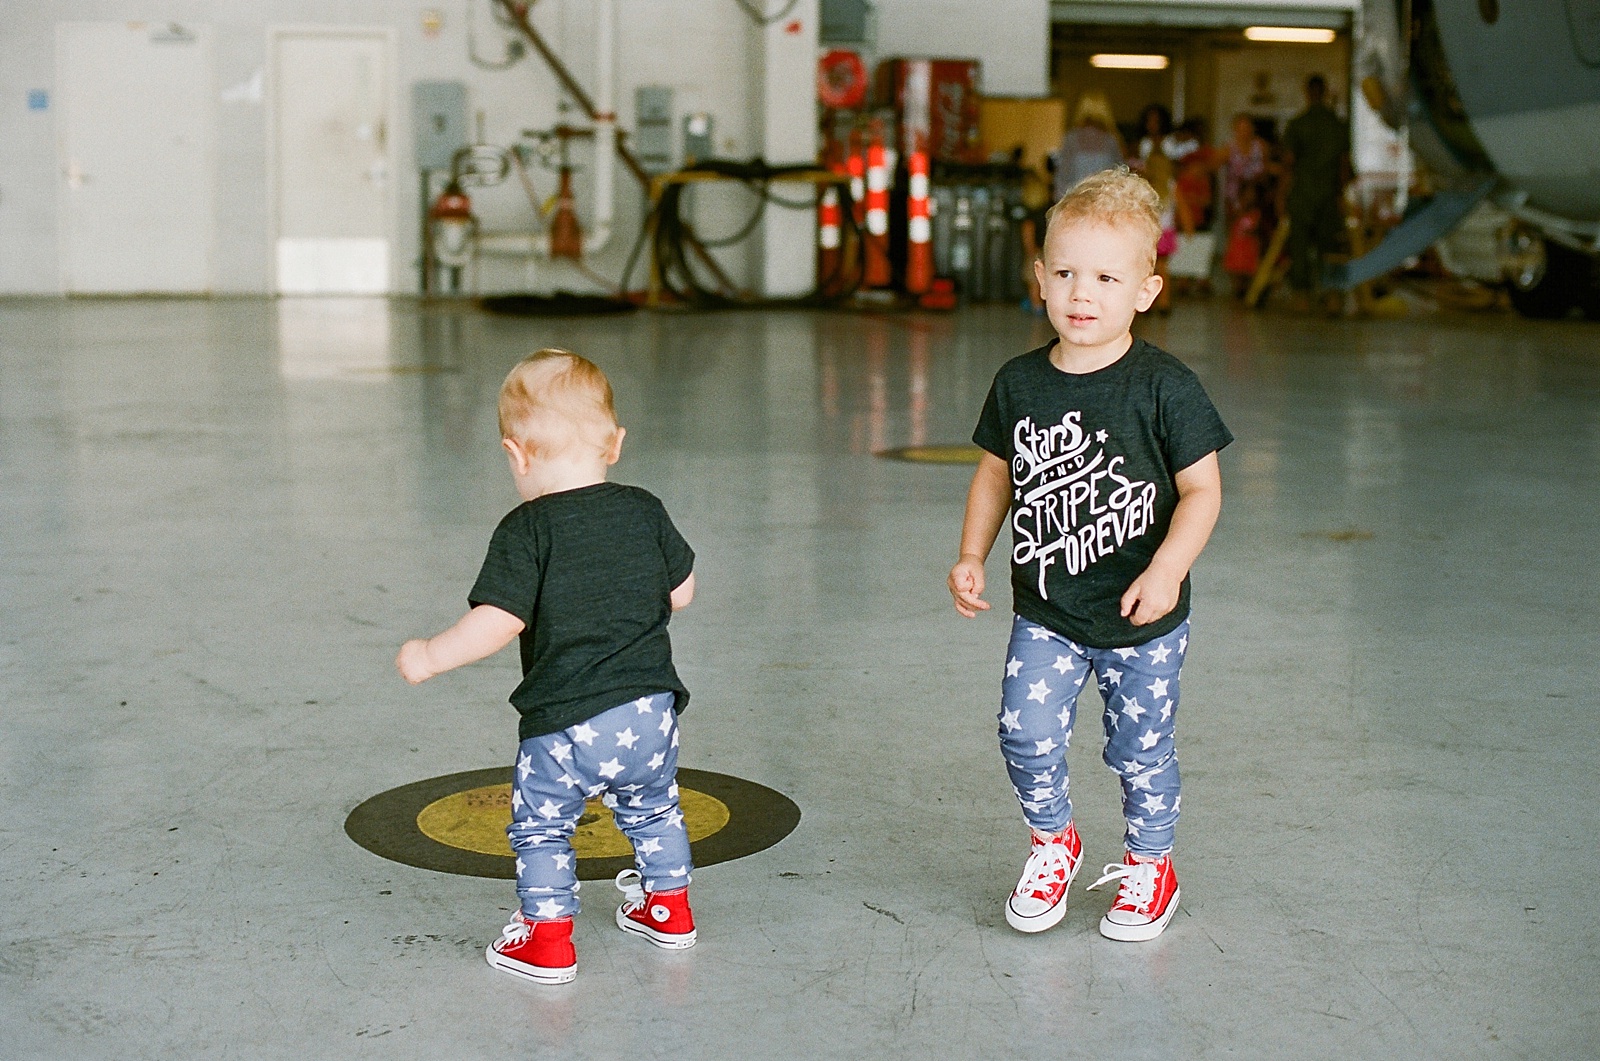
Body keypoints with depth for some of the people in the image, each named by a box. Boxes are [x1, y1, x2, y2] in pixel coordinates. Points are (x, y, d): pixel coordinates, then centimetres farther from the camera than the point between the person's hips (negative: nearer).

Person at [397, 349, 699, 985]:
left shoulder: (527, 531, -13)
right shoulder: (645, 512, 2)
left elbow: (495, 625, -20)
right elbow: (682, 592, 14)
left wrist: (429, 658, -7)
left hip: (564, 724, -5)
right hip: (651, 708, 5)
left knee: (540, 826, 14)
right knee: (653, 809, 27)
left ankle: (547, 939, 17)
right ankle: (668, 908, 40)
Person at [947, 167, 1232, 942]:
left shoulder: (1164, 388, -14)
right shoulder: (1020, 383, -3)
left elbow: (1202, 489, -11)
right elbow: (996, 471, 11)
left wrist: (1166, 571, -23)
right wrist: (972, 556, 2)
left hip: (1142, 621, -3)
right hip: (1044, 615, 3)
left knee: (1140, 750, 10)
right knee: (1026, 735, -4)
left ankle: (1148, 864, 36)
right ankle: (1053, 842, 26)